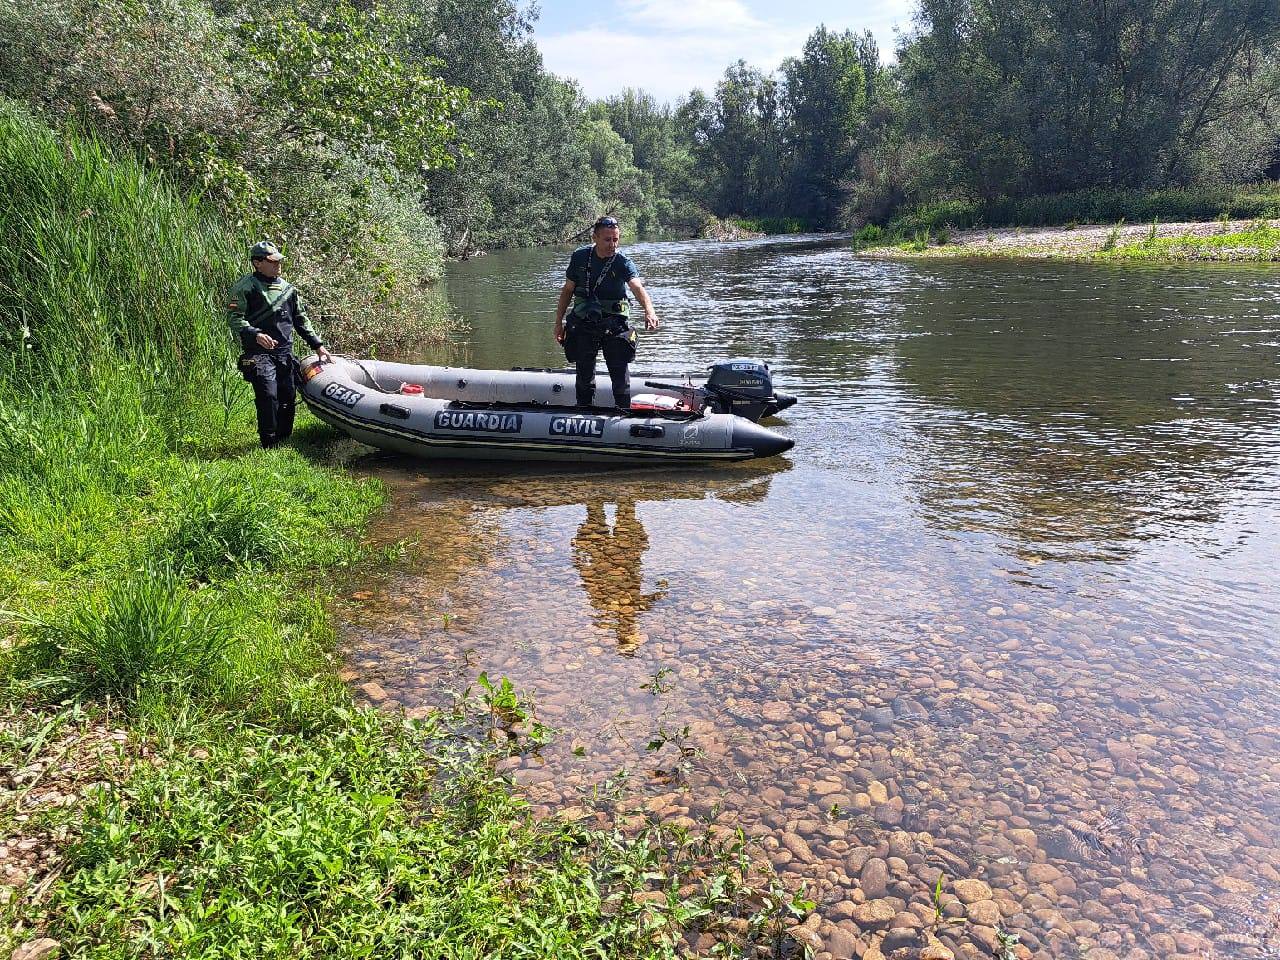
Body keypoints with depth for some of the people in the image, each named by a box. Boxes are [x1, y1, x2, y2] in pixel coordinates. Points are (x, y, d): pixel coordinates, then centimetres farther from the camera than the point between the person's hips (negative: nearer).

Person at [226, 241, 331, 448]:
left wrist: (318, 345, 19)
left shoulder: (287, 288, 17)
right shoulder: (245, 287, -2)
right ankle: (269, 445, -8)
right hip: (259, 353, -6)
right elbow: (234, 318, -11)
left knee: (288, 397, 5)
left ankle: (285, 441, 18)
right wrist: (255, 334, -28)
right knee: (268, 396, -17)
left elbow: (301, 320, 24)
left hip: (285, 353, 6)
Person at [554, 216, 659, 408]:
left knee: (620, 374, -1)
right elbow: (567, 290, 7)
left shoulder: (623, 262, -12)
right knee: (584, 374, 11)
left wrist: (649, 310, -50)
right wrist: (559, 322, 5)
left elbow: (638, 287, -30)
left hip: (614, 325, -2)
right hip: (583, 324, 2)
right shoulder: (579, 257, -3)